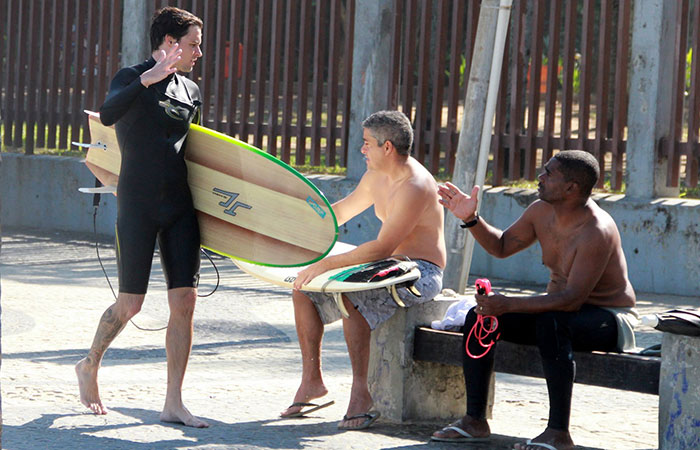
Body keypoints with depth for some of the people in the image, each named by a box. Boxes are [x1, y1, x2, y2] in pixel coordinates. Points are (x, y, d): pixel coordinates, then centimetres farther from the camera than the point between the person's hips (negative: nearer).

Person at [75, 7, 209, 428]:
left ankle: (174, 403, 0)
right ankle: (90, 366, 28)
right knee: (131, 304, 0)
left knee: (185, 301, -4)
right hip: (138, 206, -5)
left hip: (179, 207, 5)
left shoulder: (190, 92, 15)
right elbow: (107, 115, -25)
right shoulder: (131, 78, -4)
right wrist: (149, 78, -35)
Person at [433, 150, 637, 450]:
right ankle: (474, 421, -1)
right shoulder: (542, 212, -2)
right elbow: (502, 246, 16)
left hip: (609, 319, -9)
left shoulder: (597, 232, -28)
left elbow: (572, 299, -35)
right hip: (559, 309, 9)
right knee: (479, 316, -4)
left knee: (550, 322, -40)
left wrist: (509, 304, -40)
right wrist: (471, 219, -1)